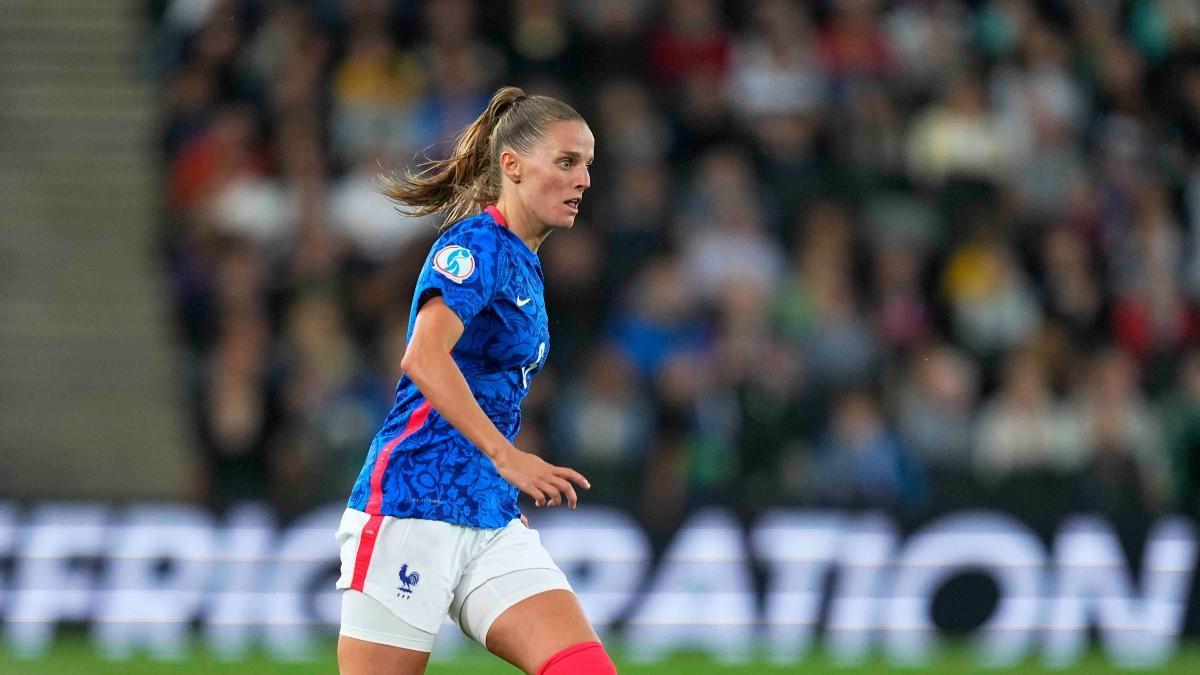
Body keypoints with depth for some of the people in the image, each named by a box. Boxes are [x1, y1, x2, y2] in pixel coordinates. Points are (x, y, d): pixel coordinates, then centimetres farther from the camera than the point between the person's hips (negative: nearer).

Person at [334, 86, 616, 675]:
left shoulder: (524, 265, 18)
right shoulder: (478, 243, -9)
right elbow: (423, 360, -25)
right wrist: (506, 457, -30)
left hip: (490, 520, 8)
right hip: (412, 505, -8)